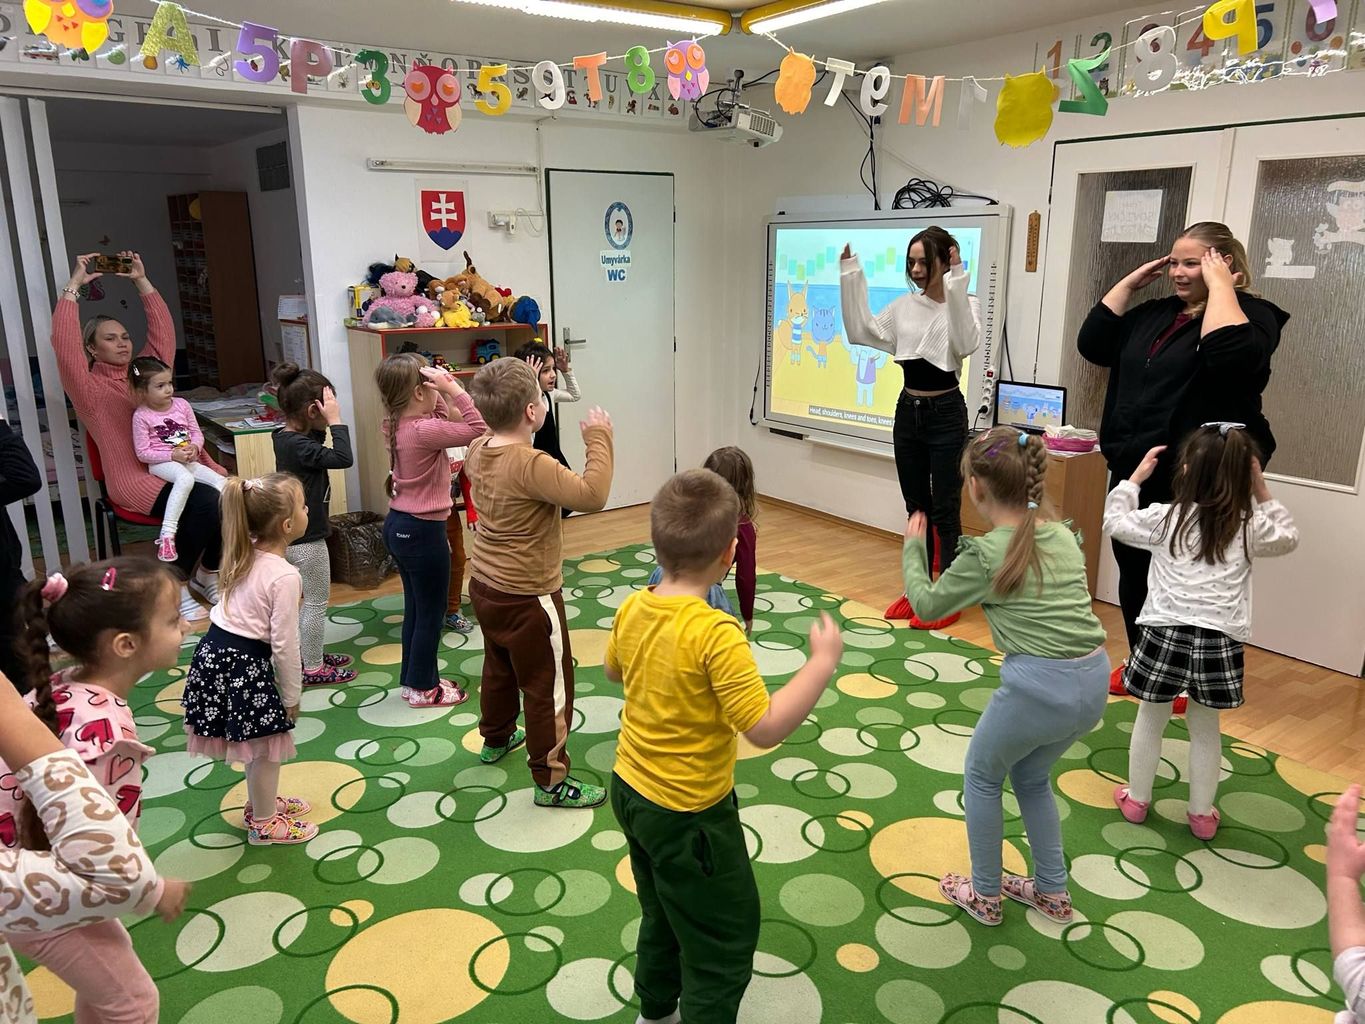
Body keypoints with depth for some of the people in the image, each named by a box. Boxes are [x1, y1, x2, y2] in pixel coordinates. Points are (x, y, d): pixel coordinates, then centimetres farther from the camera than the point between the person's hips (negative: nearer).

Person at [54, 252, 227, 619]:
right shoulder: (90, 387, 3)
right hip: (135, 477, -6)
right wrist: (74, 285, -8)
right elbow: (63, 342, -11)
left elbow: (162, 329, 18)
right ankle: (176, 585, -10)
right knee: (204, 503, -30)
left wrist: (141, 281, 15)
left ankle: (208, 572, 1)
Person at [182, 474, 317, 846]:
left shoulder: (245, 555, 4)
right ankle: (264, 824, 26)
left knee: (255, 742, 25)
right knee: (267, 745, 10)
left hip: (216, 649, 9)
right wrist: (292, 695, -5)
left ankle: (260, 802, 44)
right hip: (244, 663, -9)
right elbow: (284, 644, -17)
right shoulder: (285, 576, -21)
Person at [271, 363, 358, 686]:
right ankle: (313, 669, 16)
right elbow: (343, 459, -34)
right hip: (306, 539, -10)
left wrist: (325, 425, 1)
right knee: (317, 603, 5)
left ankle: (309, 654, 35)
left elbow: (316, 444, 19)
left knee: (312, 601, 22)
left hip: (295, 536, 10)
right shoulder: (297, 445, -25)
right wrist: (335, 420, -25)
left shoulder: (286, 437, 3)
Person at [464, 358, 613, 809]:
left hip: (485, 586, 9)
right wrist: (598, 438, -24)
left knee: (499, 667, 29)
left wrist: (503, 399, 15)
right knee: (549, 687, 4)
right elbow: (592, 495, -34)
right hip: (527, 597, -9)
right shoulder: (532, 465, -29)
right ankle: (552, 781, 14)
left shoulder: (478, 451, -2)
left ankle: (496, 738, 50)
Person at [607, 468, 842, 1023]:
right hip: (688, 815, -8)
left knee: (663, 915, 30)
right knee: (725, 942, 14)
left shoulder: (633, 608, -8)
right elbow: (766, 727, -30)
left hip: (630, 791, 8)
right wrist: (823, 662, -22)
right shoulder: (716, 634, -30)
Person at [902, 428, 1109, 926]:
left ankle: (984, 895, 33)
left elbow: (926, 604, 5)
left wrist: (913, 548, 19)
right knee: (1032, 777, 30)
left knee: (981, 777, 21)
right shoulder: (1063, 536, 8)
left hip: (1039, 685, -6)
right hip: (1094, 682, 7)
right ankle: (1052, 892, 40)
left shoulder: (983, 554, -9)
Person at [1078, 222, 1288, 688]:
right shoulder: (1155, 313, 12)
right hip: (1134, 472, 7)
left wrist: (1220, 285, -20)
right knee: (1133, 574, 16)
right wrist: (1130, 282, 3)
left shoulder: (1250, 314, -8)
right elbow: (1093, 344, 6)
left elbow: (1229, 355, -30)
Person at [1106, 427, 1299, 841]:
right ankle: (1202, 814, 29)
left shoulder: (1165, 518, -4)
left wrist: (1136, 476, 20)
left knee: (1150, 719, 15)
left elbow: (1114, 521, 11)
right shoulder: (1249, 527, 0)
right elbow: (1288, 538, 21)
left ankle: (1136, 799, 29)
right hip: (1219, 641, 2)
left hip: (1166, 635, -1)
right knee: (1205, 728, 17)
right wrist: (1262, 491, 16)